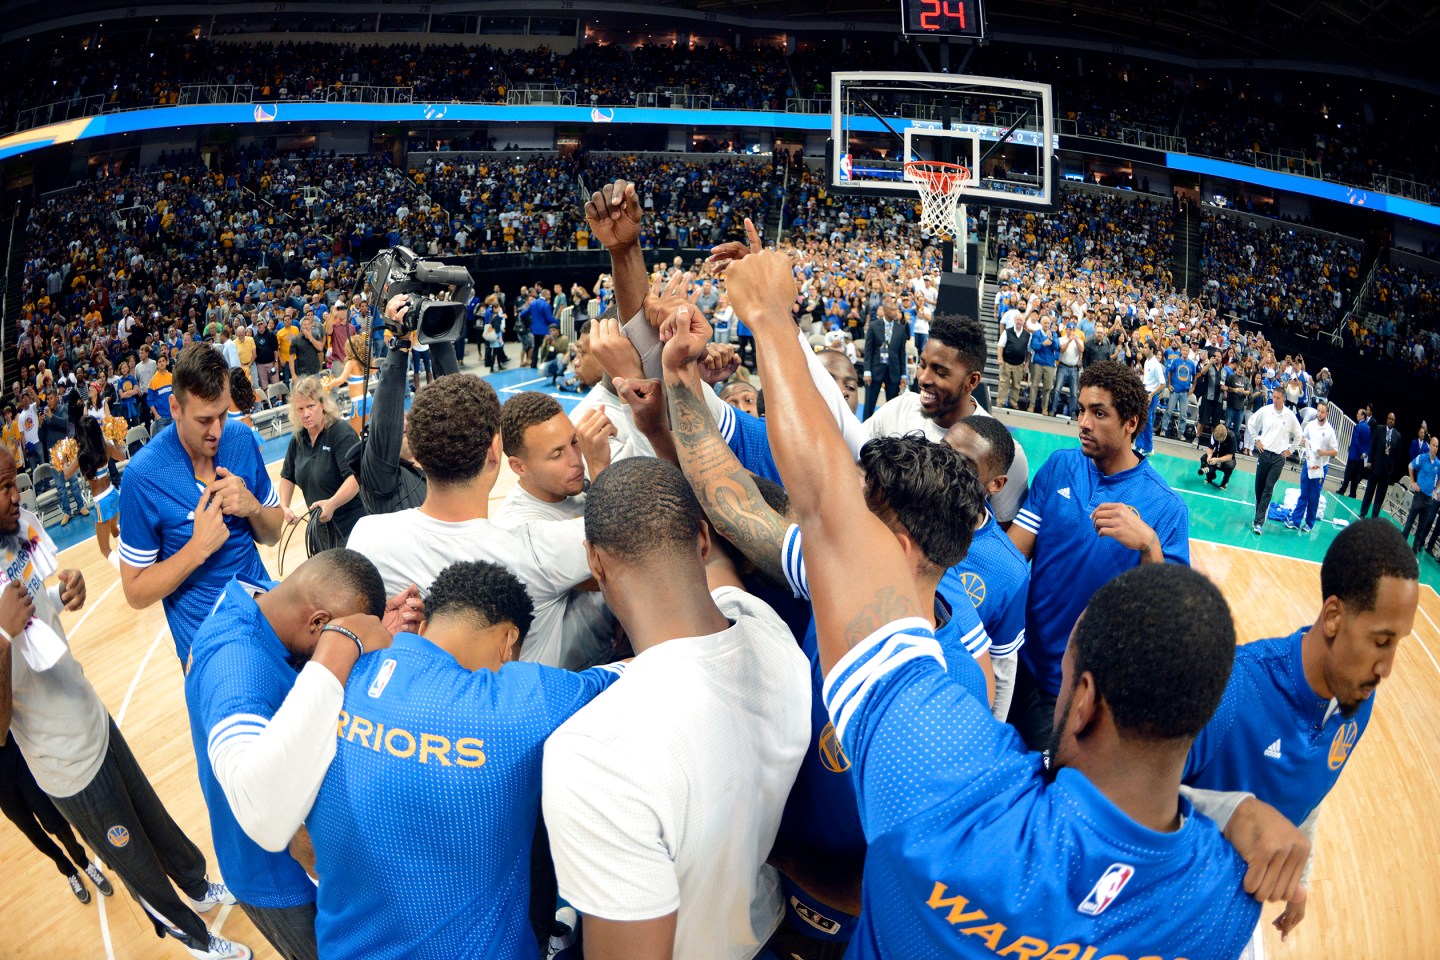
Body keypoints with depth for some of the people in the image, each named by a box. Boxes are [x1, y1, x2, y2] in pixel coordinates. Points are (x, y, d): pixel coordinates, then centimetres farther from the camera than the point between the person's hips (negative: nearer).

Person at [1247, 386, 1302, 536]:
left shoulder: (1290, 415, -3)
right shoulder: (1264, 411, -2)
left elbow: (1298, 435, 11)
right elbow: (1251, 424, 13)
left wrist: (1290, 450, 7)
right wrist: (1256, 440, 6)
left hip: (1279, 457, -2)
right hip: (1264, 453, 2)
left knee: (1268, 489, -7)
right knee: (1259, 486, 7)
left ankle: (1259, 522, -10)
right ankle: (1260, 514, 24)